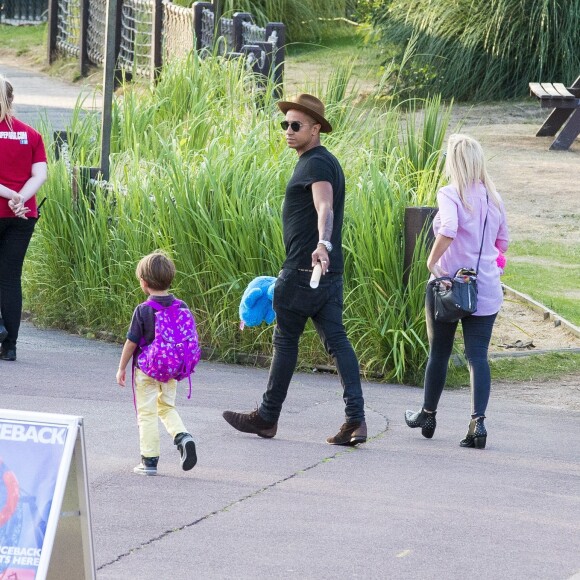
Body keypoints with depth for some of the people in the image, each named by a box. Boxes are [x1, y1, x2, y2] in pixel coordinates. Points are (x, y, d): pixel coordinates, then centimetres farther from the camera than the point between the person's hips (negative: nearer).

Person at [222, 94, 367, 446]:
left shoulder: (316, 164, -13)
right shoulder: (327, 162, 20)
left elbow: (325, 209, -31)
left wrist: (322, 244, -47)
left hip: (304, 268, -10)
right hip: (329, 271, 10)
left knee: (286, 339, 1)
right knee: (336, 340, 2)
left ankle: (267, 417, 11)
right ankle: (356, 419, -8)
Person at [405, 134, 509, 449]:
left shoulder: (450, 195, -11)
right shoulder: (493, 198, 6)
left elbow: (448, 230, -28)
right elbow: (503, 242, 15)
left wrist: (432, 262, -16)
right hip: (486, 289, 3)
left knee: (439, 352, 13)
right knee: (478, 355, 0)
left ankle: (428, 414, 29)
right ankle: (478, 420, -15)